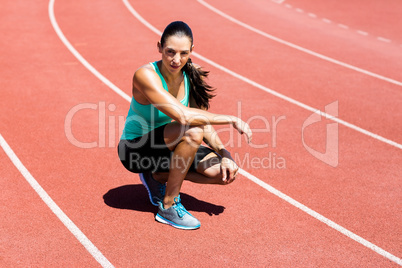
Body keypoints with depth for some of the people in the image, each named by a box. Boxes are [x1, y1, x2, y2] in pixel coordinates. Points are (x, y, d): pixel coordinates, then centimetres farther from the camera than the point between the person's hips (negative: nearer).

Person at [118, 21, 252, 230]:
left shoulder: (190, 76, -6)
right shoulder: (146, 75, -26)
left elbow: (204, 122, 0)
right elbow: (183, 115, -37)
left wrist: (224, 153, -15)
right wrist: (232, 119, -30)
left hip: (163, 145, 7)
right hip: (135, 150, -6)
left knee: (227, 172, -11)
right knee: (191, 132, -34)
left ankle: (158, 175, 9)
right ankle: (168, 206, -18)